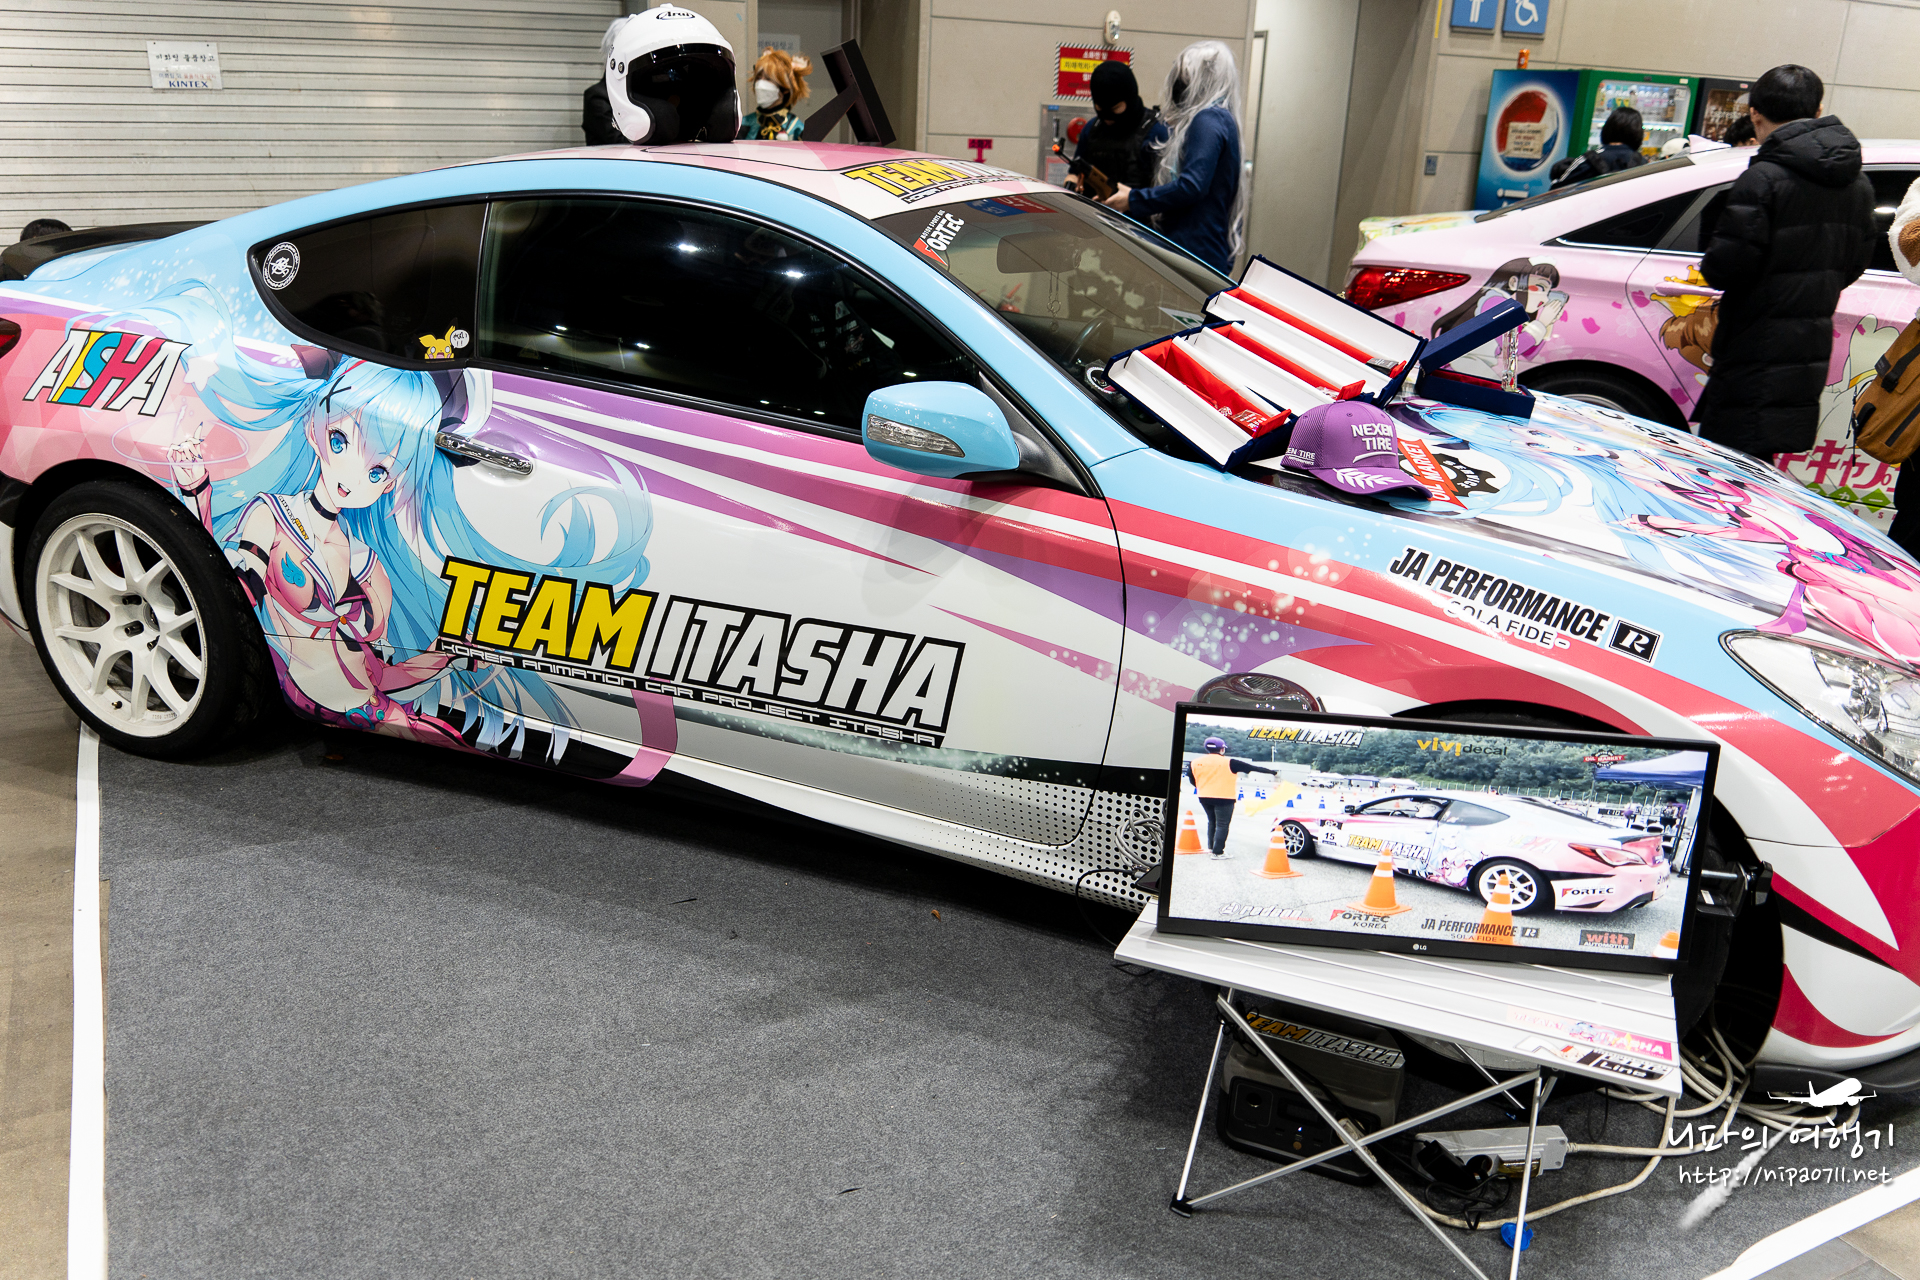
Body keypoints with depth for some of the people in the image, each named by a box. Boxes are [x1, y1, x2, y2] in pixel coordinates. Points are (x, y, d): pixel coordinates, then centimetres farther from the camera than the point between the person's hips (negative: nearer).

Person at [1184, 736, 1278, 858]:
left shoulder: (1195, 762, 1)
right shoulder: (1228, 762, -11)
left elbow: (1192, 780, 11)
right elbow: (1253, 768, -6)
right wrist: (1272, 771, 2)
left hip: (1204, 798, 5)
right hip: (1223, 798, -5)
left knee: (1212, 822, 22)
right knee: (1222, 824, 2)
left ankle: (1211, 847, 28)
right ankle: (1218, 852, 0)